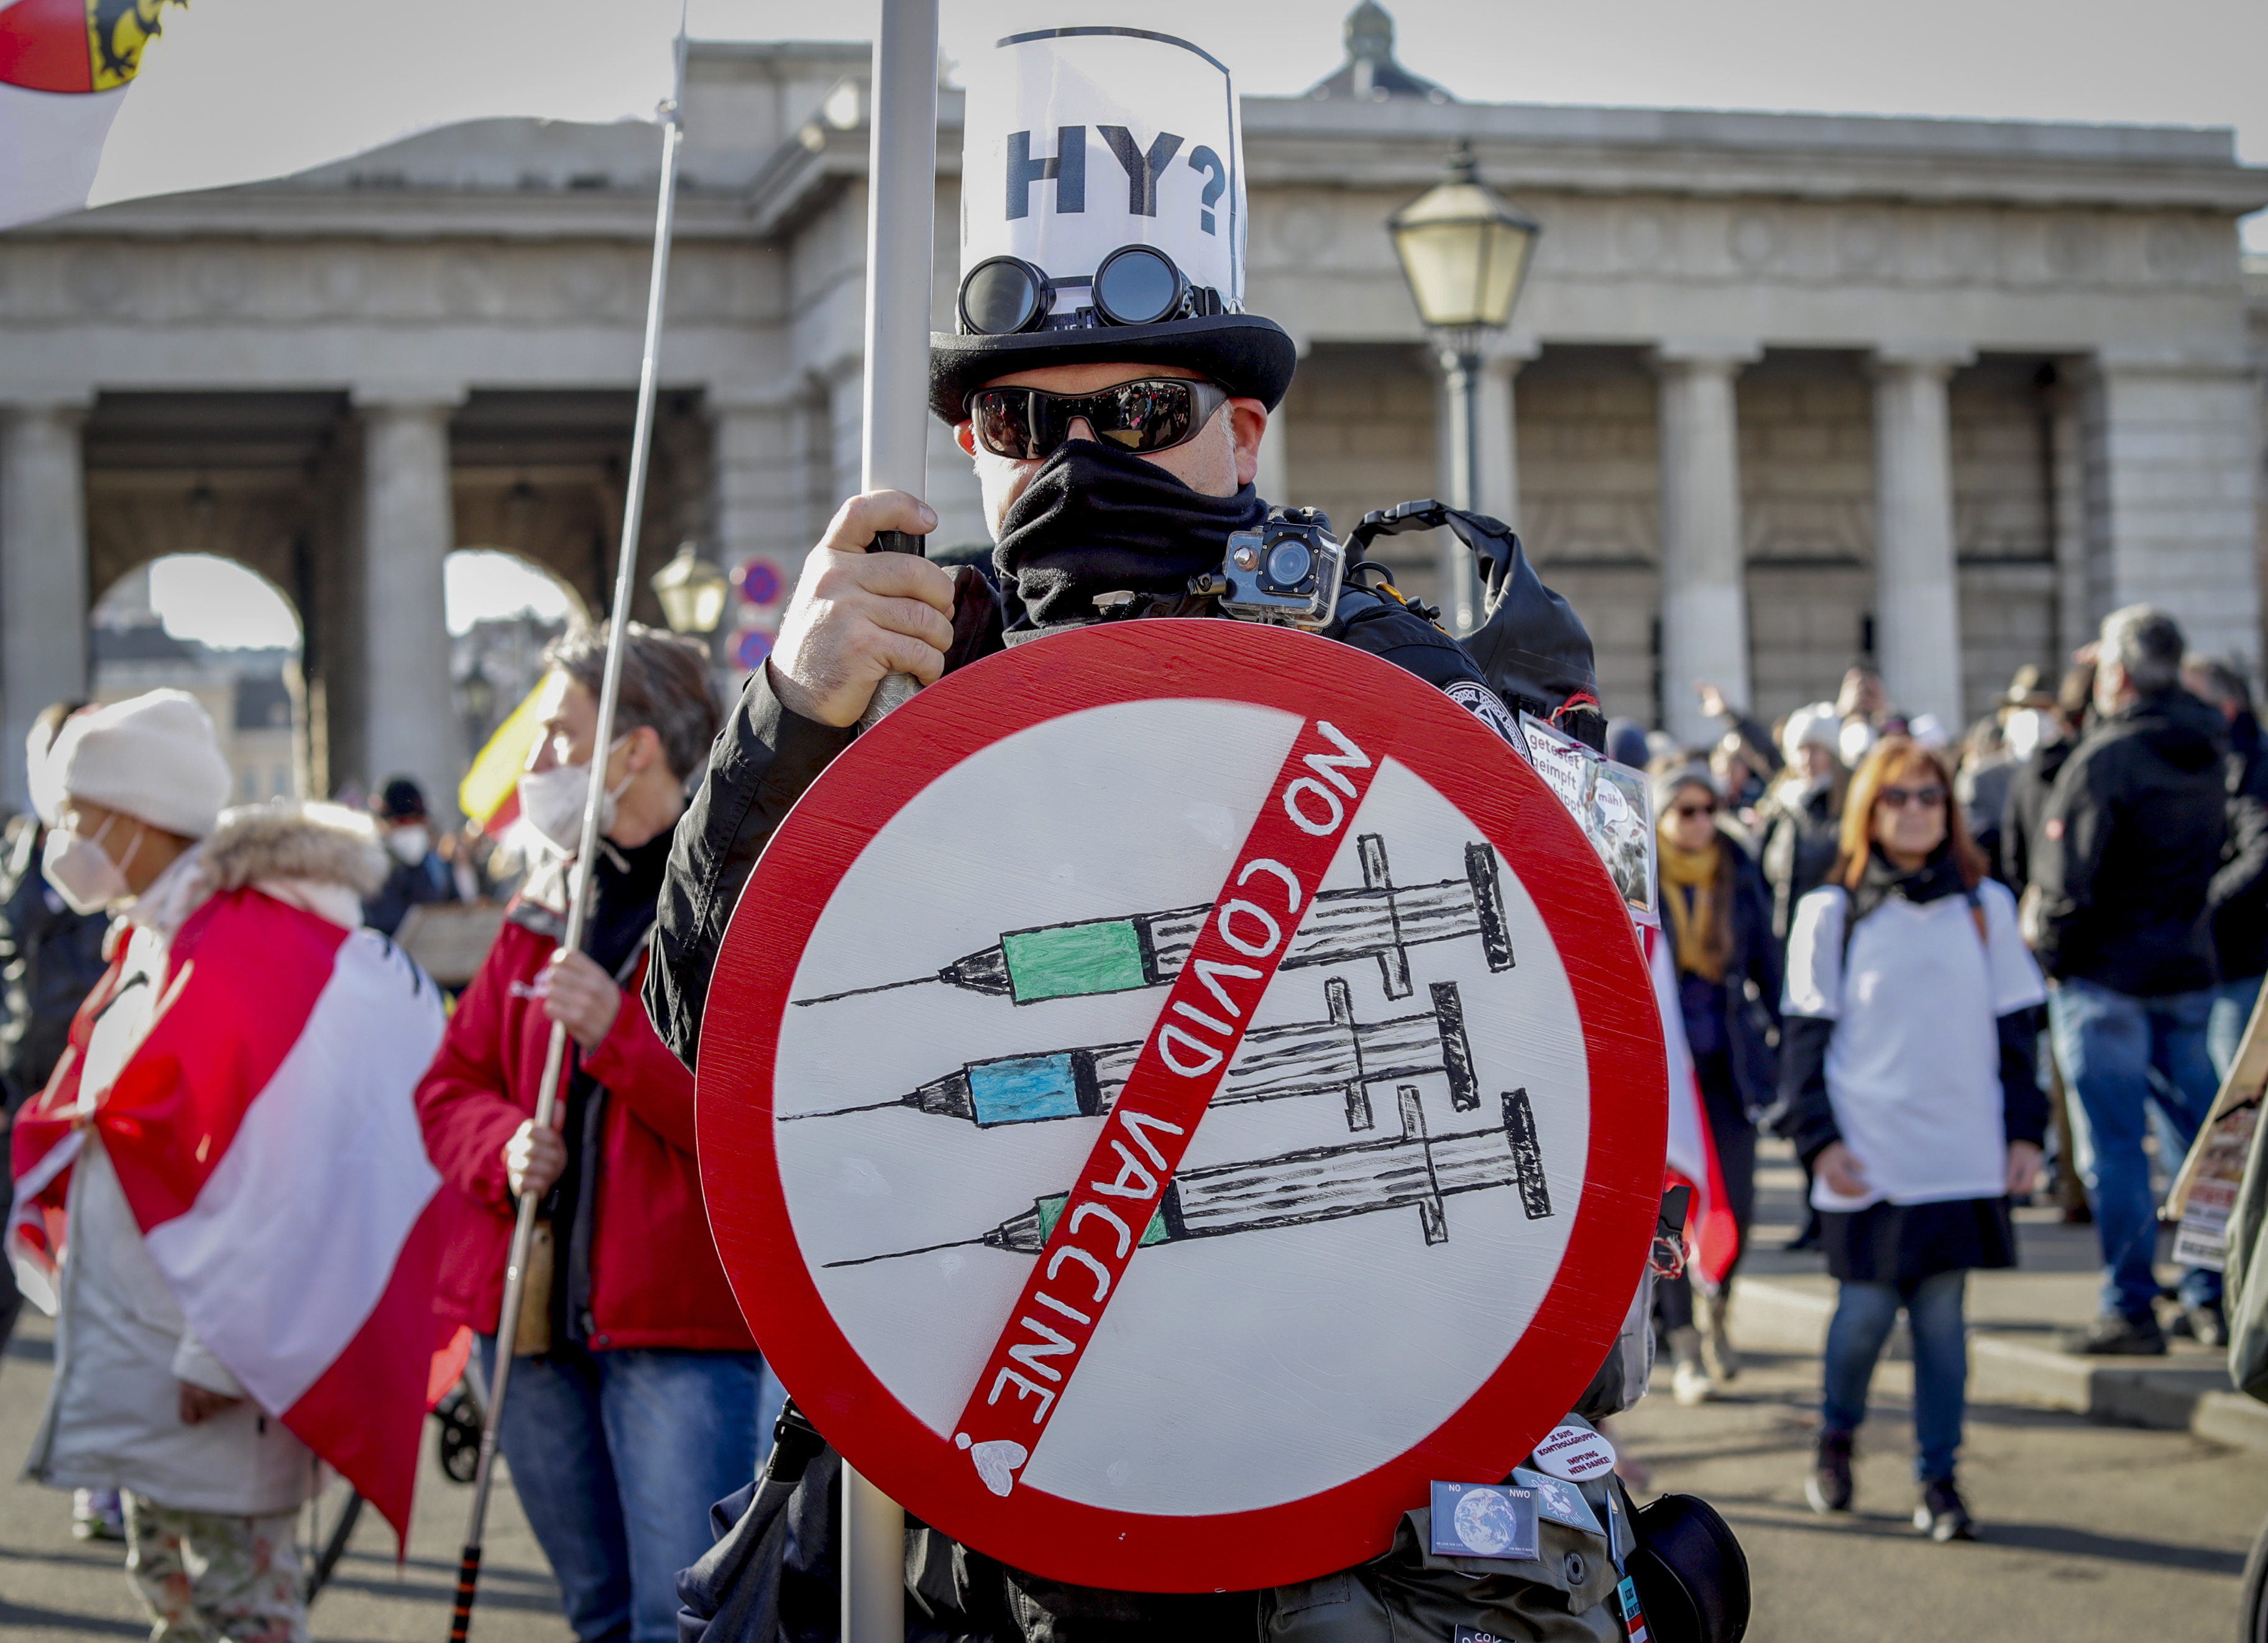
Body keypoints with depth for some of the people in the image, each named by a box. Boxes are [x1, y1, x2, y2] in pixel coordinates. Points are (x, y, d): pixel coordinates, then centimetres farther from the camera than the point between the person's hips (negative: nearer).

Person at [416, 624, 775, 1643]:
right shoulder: (545, 911, 16)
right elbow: (450, 1084, 18)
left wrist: (620, 1035, -22)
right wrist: (503, 1147, -4)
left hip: (683, 1327, -7)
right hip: (533, 1316, 7)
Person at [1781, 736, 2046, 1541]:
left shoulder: (1985, 906, 8)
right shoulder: (1830, 912, 2)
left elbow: (2016, 1024, 11)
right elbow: (1804, 1033, 2)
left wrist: (2025, 1129, 6)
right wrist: (1819, 1137, -6)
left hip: (1963, 1154, 1)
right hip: (1867, 1155, -1)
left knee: (1942, 1315, 1)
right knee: (1866, 1309, 0)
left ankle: (1939, 1479, 10)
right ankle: (1836, 1436, 27)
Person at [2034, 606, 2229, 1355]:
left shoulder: (2103, 758, -16)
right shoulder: (2206, 754, 6)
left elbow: (2066, 880, -16)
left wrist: (2050, 955, -5)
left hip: (2107, 975, -7)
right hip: (2189, 970, 7)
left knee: (2114, 1146, -2)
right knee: (2201, 1136, 12)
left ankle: (2131, 1308, -1)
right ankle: (2214, 1297, 15)